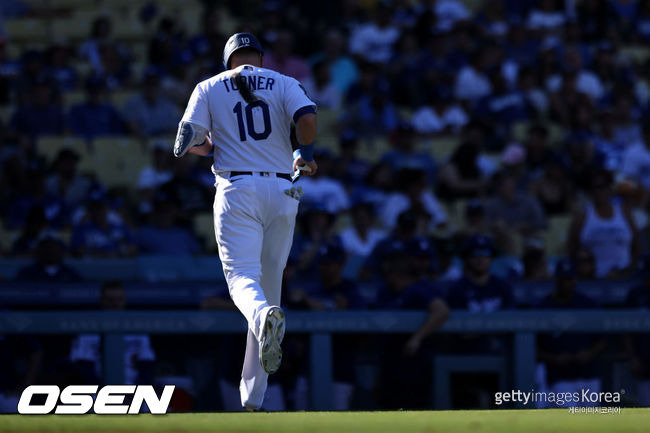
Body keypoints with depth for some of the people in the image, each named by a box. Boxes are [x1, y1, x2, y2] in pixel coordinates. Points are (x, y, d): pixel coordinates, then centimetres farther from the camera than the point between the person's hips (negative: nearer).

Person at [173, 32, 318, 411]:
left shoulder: (209, 88, 10)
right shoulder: (284, 84, 10)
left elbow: (185, 144, 1)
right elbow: (308, 116, -10)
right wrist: (305, 155, 9)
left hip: (237, 191, -2)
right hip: (281, 193, 2)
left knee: (243, 277, -12)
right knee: (270, 284, 10)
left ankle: (265, 316, -51)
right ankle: (253, 396, 10)